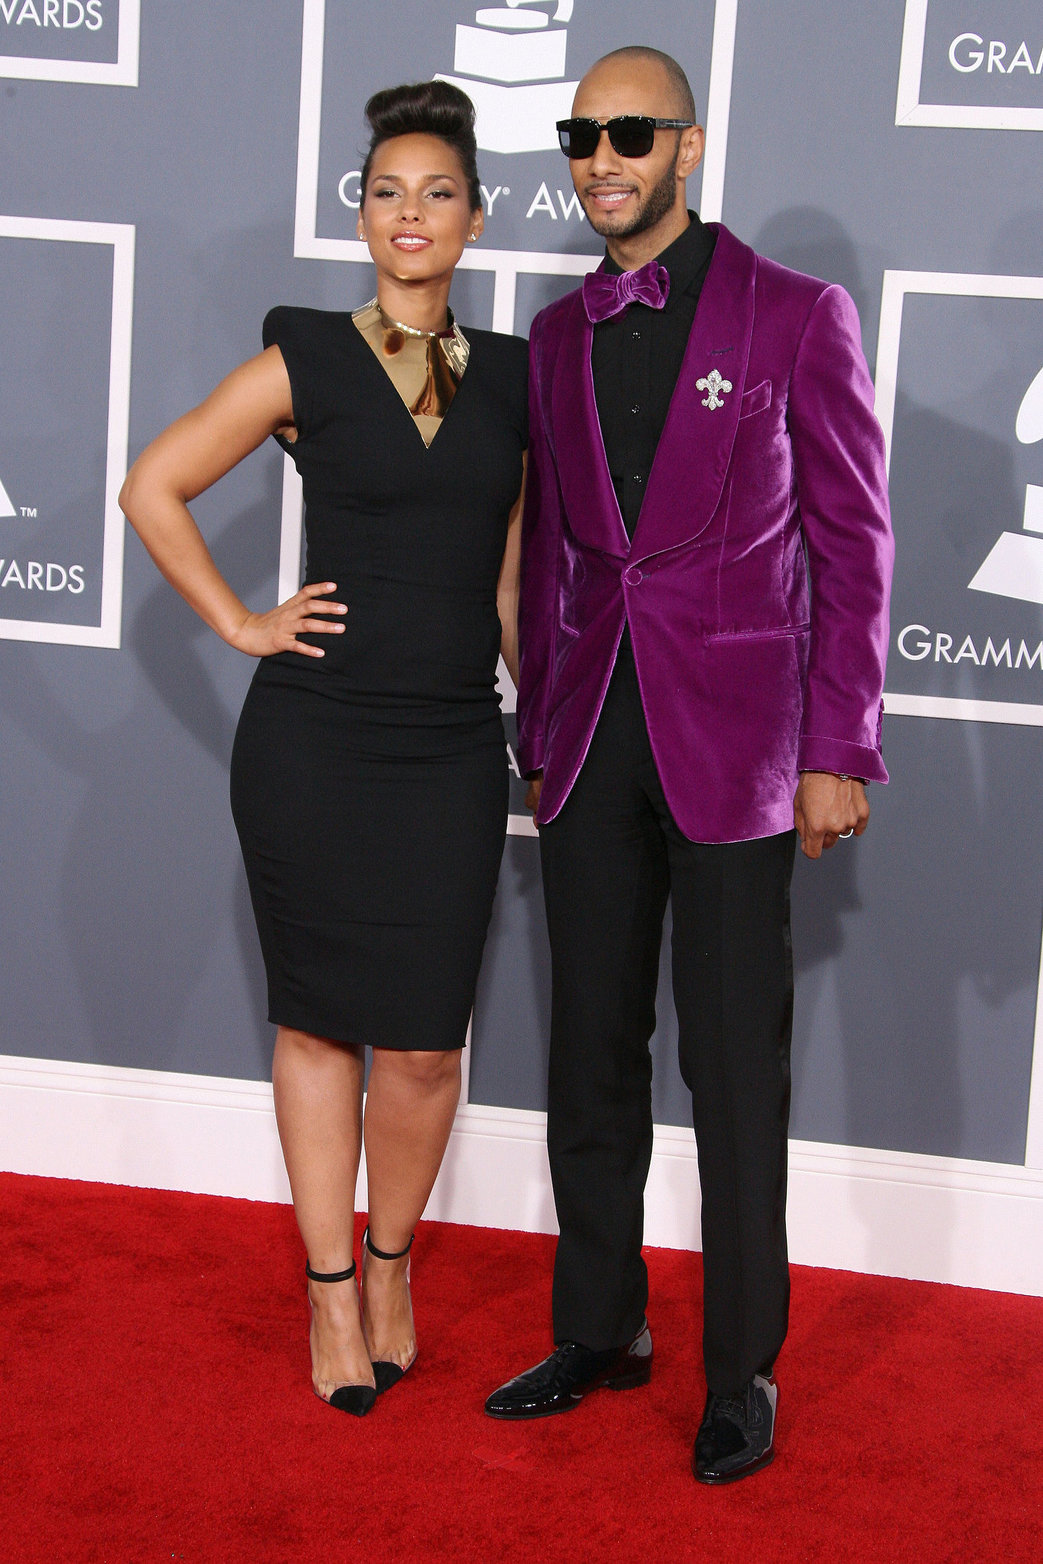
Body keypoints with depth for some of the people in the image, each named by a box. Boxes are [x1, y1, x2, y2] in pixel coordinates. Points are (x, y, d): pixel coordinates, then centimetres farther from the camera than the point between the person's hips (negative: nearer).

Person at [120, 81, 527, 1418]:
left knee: (422, 1045, 2)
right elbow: (153, 488, 3)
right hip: (314, 742, -2)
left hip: (453, 752, 2)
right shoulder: (306, 365, -1)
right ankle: (329, 1289, 23)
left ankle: (390, 1262, 28)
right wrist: (240, 625, -1)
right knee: (319, 1022, 7)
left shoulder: (509, 378, 9)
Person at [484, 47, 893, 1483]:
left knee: (737, 1075, 2)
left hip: (734, 743, -5)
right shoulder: (559, 336, 11)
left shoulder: (798, 316, -3)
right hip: (596, 741, 5)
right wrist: (538, 735, 14)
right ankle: (600, 1330, 28)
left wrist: (838, 754, -9)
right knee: (592, 1054, 12)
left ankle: (743, 1372, 17)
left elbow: (853, 545, -4)